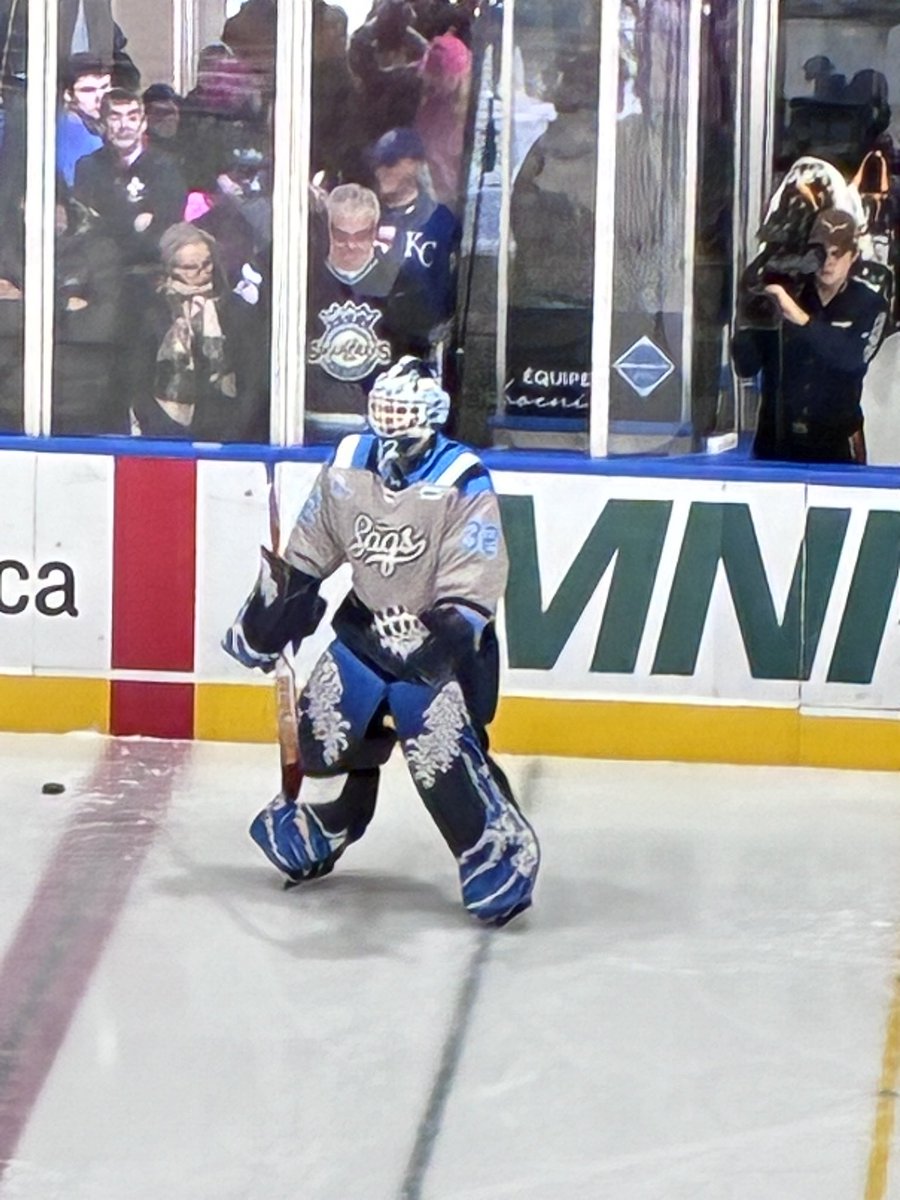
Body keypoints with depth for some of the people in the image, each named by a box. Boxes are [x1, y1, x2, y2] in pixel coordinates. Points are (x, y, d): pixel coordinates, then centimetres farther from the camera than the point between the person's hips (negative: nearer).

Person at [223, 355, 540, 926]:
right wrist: (266, 619, 6)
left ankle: (502, 856, -6)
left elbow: (472, 592, -23)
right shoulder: (348, 467, -6)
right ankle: (311, 835, 32)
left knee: (445, 754, -18)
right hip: (369, 623, 6)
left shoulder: (464, 484, -22)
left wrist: (443, 638, -37)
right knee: (325, 726, 8)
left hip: (440, 636, -6)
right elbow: (305, 558, 8)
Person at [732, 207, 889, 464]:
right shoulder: (785, 294, 2)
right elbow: (745, 366, -3)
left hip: (836, 446, -1)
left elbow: (853, 359, -19)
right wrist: (759, 323, -22)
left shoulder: (869, 306, 1)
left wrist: (801, 320, -30)